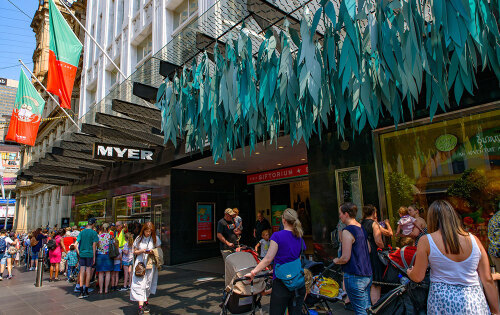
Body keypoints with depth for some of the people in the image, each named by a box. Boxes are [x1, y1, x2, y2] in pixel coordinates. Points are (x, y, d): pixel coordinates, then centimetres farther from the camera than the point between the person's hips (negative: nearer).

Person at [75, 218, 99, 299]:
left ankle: (81, 292, 2)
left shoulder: (82, 232, 6)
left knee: (82, 271, 3)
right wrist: (94, 257, -1)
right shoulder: (94, 233, -5)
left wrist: (79, 253, 12)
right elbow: (94, 245, -6)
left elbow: (76, 244, 4)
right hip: (90, 254, -3)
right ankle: (86, 291, 12)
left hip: (82, 254, 3)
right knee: (88, 271, 5)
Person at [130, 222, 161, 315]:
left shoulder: (155, 238, 2)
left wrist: (152, 252, -13)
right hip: (140, 263, 0)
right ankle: (141, 307, -11)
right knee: (139, 284, -10)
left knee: (148, 284, 6)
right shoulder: (139, 239, 4)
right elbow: (135, 252, 9)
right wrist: (142, 251, -11)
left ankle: (146, 302, 27)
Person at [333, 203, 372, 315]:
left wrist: (336, 261, -2)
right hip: (367, 274, 9)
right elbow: (368, 250, 19)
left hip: (354, 276, -9)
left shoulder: (347, 231, -19)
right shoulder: (361, 228, 8)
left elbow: (345, 258, -21)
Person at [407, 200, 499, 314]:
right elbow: (488, 280, 2)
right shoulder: (474, 240, -1)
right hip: (476, 304, 3)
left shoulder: (426, 241, -10)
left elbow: (418, 277, -5)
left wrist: (409, 272, 18)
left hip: (443, 305, -3)